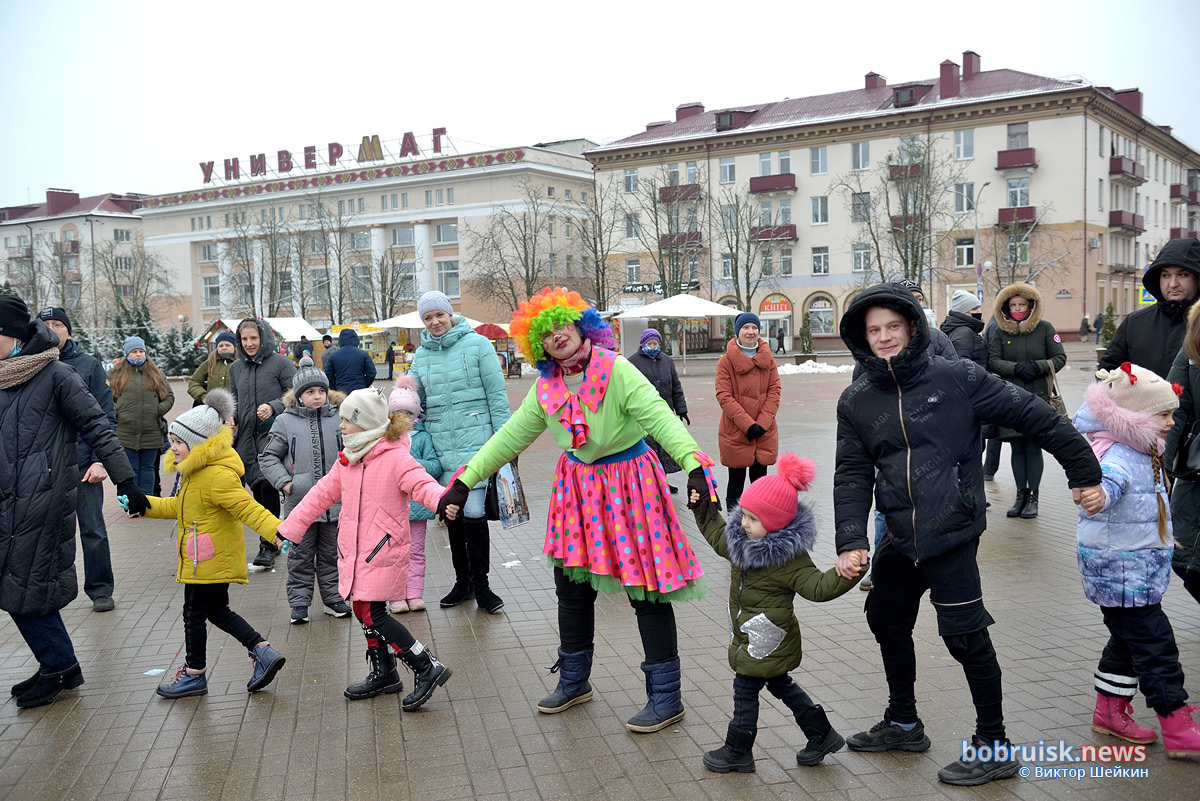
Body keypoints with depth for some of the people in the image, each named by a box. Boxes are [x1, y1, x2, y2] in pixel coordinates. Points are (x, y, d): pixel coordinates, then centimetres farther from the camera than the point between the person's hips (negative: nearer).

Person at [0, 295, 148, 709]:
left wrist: (126, 481, -13)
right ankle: (60, 667, 22)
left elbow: (98, 428, -10)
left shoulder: (57, 375, -10)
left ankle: (58, 667, 12)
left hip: (45, 498, -7)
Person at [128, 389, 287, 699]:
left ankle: (194, 674, 19)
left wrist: (277, 532, -38)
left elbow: (248, 508, -28)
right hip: (217, 559, 10)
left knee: (194, 613, 3)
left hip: (210, 560, -10)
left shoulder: (218, 476, -22)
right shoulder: (195, 473, 12)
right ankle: (263, 652, 16)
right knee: (216, 610, 17)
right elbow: (177, 506, 26)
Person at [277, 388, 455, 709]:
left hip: (382, 550, -8)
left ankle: (427, 668, -5)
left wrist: (443, 501, -49)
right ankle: (384, 673, 32)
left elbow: (421, 484, -27)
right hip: (353, 550, 8)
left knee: (373, 614, -12)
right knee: (363, 611, 14)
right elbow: (323, 493, 17)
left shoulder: (395, 458, -14)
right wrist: (289, 527, 18)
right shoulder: (347, 460, 10)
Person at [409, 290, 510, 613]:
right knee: (452, 514, 11)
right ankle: (463, 582, 24)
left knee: (473, 513, -8)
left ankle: (480, 586, 6)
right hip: (441, 444, 5)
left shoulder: (477, 344, -4)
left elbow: (497, 394, -4)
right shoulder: (421, 355, 10)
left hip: (474, 439, -4)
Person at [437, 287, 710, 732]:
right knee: (571, 588, 14)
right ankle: (573, 682, 35)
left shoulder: (617, 371, -17)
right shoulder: (546, 388, 0)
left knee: (647, 590, -2)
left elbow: (661, 418, -27)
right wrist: (464, 482, 5)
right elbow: (511, 437, 7)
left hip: (627, 480, -6)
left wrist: (695, 468, -42)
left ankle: (666, 698, 11)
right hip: (578, 485, 6)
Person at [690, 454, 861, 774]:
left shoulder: (790, 557, -24)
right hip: (750, 636, 9)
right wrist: (703, 511, 17)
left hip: (767, 639, -9)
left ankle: (737, 752, 21)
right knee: (779, 684, 21)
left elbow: (817, 586, -27)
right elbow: (718, 535, 20)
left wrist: (845, 574, -43)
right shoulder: (741, 539, 0)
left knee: (745, 689, 3)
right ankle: (822, 735, 34)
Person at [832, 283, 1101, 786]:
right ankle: (903, 725, 41)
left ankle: (994, 748, 15)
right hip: (899, 539, 6)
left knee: (965, 635, -4)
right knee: (887, 621, 19)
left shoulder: (956, 379, -7)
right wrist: (851, 541, -9)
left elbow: (1033, 417, -4)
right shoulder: (856, 401, 5)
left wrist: (1083, 472, -2)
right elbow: (853, 475, 2)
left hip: (951, 534, -6)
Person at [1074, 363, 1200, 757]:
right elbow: (1108, 477, -48)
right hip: (1119, 574, -10)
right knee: (1155, 644, -6)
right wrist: (1100, 493, -69)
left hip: (1138, 572, 10)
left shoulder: (1143, 452, 10)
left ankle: (1110, 711, 30)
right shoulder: (1116, 455, -24)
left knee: (1128, 641, 18)